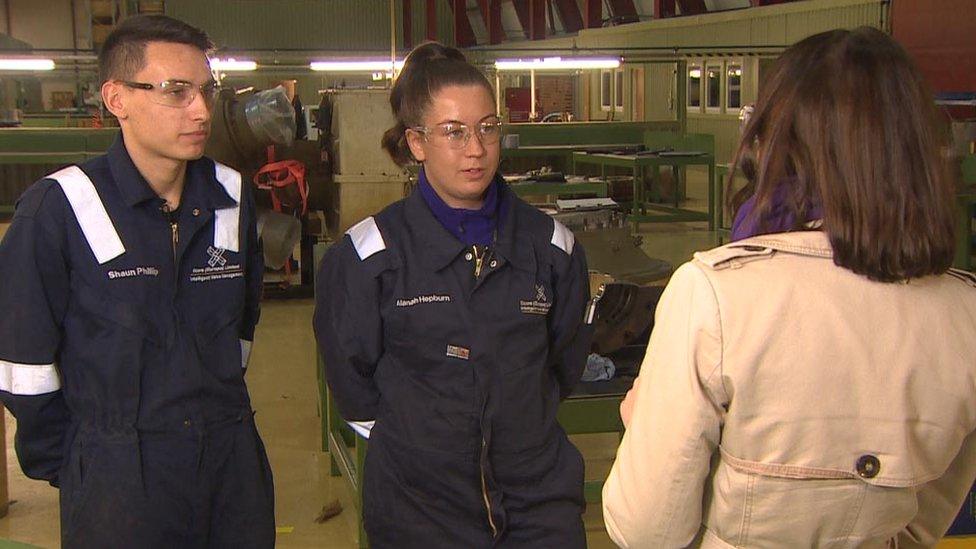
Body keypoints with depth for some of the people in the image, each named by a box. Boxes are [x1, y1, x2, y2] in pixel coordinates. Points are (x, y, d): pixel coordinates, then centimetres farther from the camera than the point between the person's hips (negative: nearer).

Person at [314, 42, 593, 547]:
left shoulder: (550, 245, -1)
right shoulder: (370, 254, -9)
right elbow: (352, 380, 1)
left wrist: (520, 421, 7)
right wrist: (418, 431, 4)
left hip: (539, 492, 2)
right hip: (418, 502, -2)